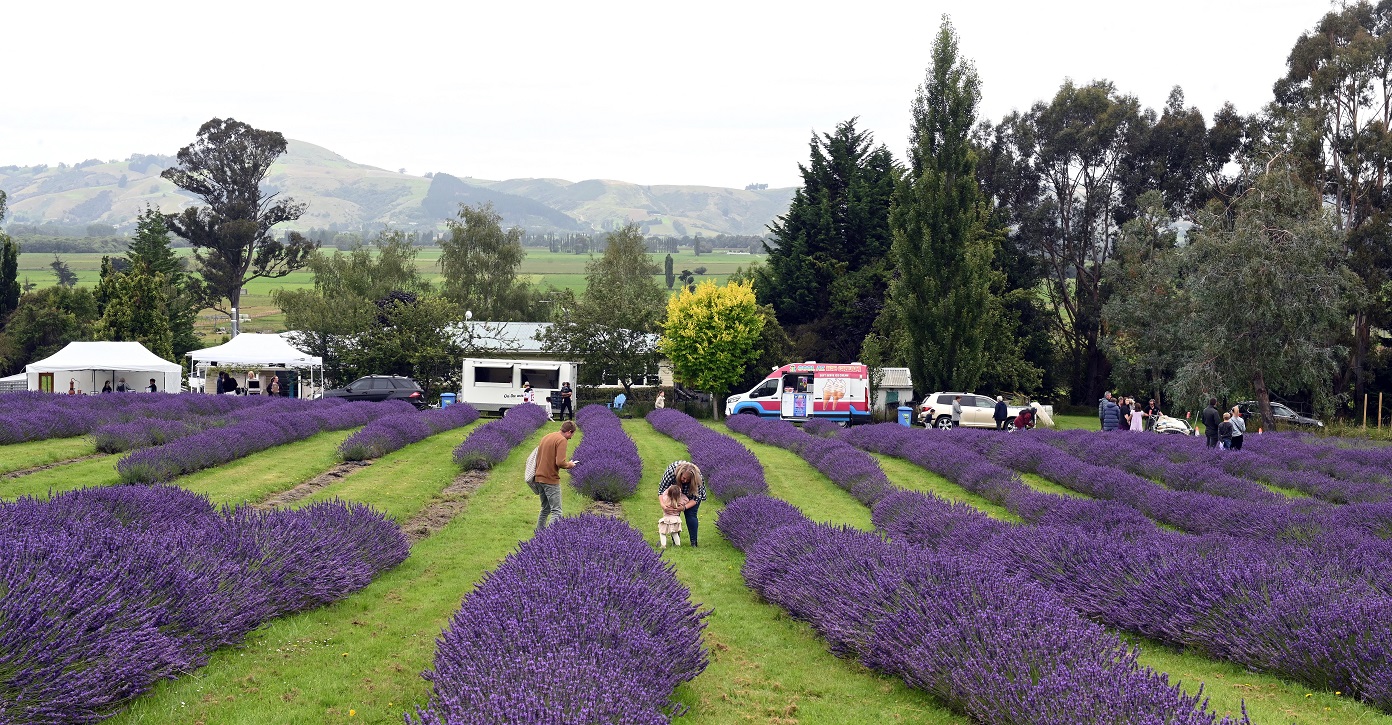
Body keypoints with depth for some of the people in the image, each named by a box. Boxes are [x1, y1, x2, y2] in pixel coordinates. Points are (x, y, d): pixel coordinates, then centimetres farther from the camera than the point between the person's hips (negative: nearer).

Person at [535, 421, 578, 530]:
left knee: (545, 509, 20)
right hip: (551, 480, -9)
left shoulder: (546, 437, 14)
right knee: (556, 512, -7)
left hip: (539, 477, 9)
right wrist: (569, 464, -3)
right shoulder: (562, 440, -13)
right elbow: (560, 462, -22)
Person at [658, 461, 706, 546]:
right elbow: (662, 489, -28)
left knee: (690, 514, -14)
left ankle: (694, 543, -9)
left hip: (692, 493, -1)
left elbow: (695, 498, -26)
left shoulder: (698, 476, -36)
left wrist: (685, 507, -41)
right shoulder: (671, 471, -38)